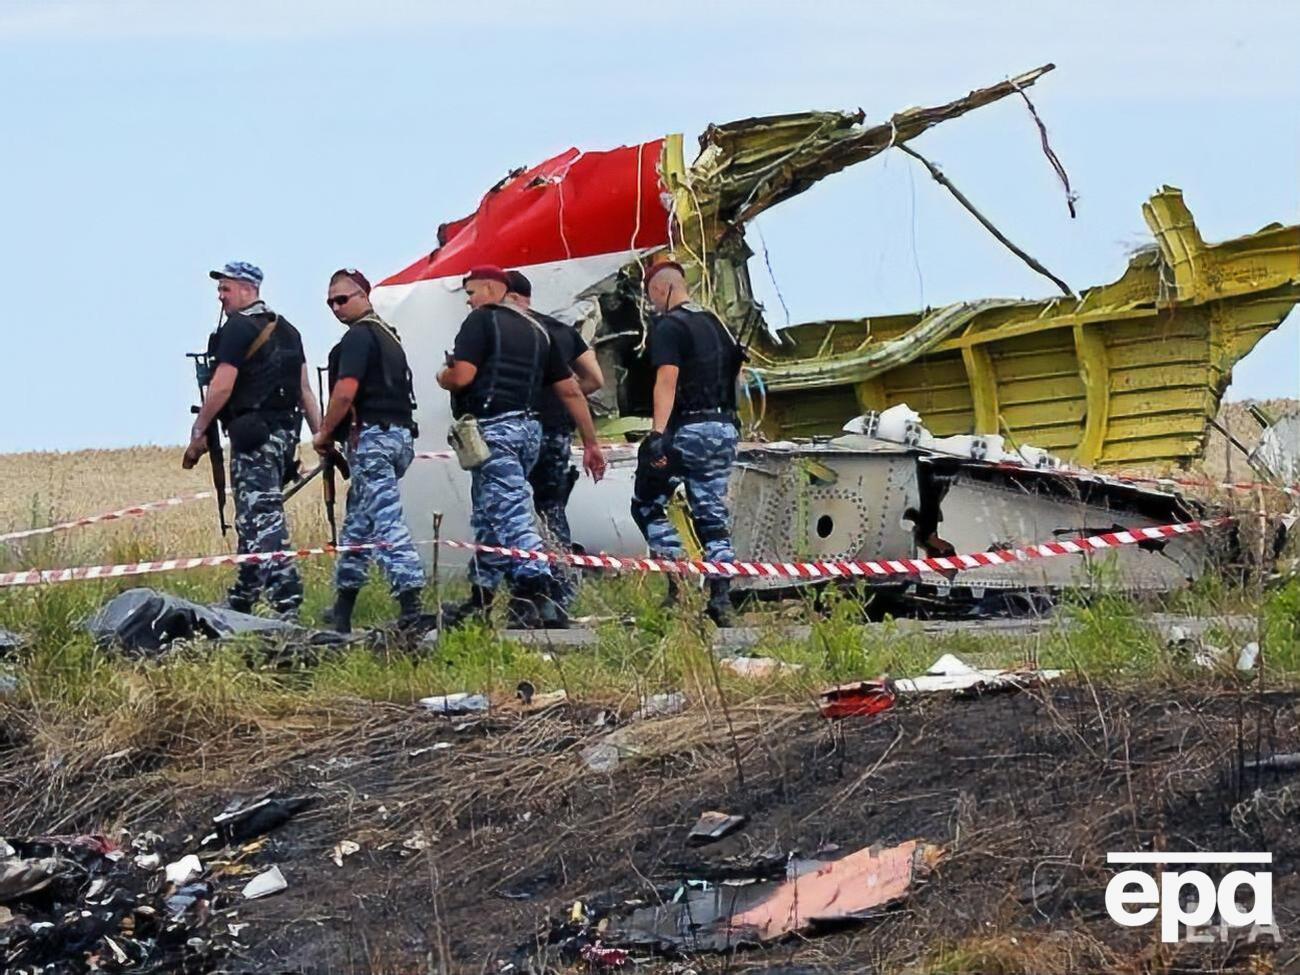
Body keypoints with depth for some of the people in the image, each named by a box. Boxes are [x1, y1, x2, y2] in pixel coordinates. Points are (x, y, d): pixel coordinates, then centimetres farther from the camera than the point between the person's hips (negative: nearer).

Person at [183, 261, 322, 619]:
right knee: (256, 520, 17)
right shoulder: (287, 331, 18)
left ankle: (287, 606, -22)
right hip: (286, 433, 9)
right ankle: (240, 602, 25)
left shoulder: (238, 329, -9)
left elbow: (221, 388, -15)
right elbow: (305, 390, 16)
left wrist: (198, 434, -9)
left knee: (262, 522, -12)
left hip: (253, 436, -9)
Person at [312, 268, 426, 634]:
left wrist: (324, 434, -6)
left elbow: (346, 391, -19)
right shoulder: (388, 336, 22)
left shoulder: (358, 336, -9)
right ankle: (342, 609, 23)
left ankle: (410, 602, -24)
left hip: (371, 437, -10)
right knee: (357, 521, 16)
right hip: (399, 435, 10)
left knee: (386, 521, -15)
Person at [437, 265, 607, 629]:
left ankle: (538, 596, -29)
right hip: (529, 430, 8)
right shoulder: (536, 329, 18)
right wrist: (591, 443, 19)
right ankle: (480, 600, 24)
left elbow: (461, 376, -16)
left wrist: (442, 378, 8)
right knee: (489, 516, 18)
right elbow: (570, 390, 17)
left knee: (512, 515, -16)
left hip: (493, 430, -8)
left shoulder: (482, 320, -4)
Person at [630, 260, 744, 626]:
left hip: (687, 430, -7)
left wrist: (658, 433, -26)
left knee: (647, 504, 5)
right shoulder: (716, 324, 16)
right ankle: (721, 601, 1)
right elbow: (735, 373, 21)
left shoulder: (669, 326, -9)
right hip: (724, 428, 7)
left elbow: (667, 380, -19)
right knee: (713, 516, 8)